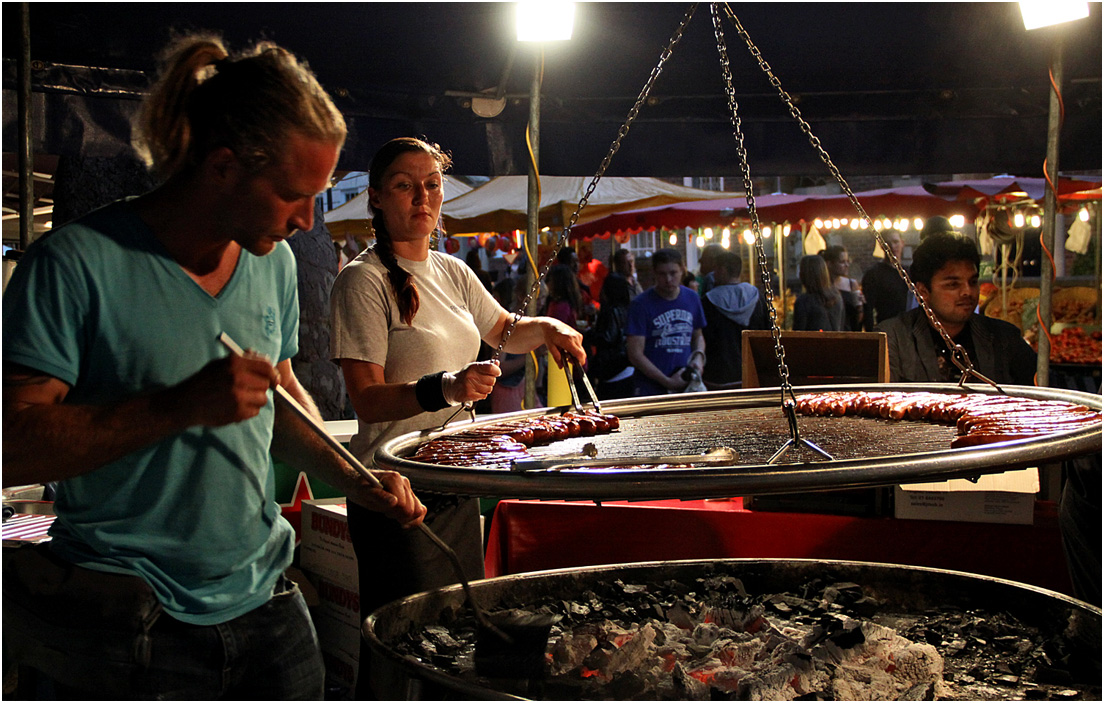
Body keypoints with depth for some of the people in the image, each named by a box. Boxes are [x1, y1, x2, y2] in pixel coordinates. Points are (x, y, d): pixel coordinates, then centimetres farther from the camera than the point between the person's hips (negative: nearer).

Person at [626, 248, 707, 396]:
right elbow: (635, 355, -11)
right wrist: (667, 382, -13)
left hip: (686, 384, 4)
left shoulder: (692, 298, 9)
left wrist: (699, 357, 0)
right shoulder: (640, 305, -8)